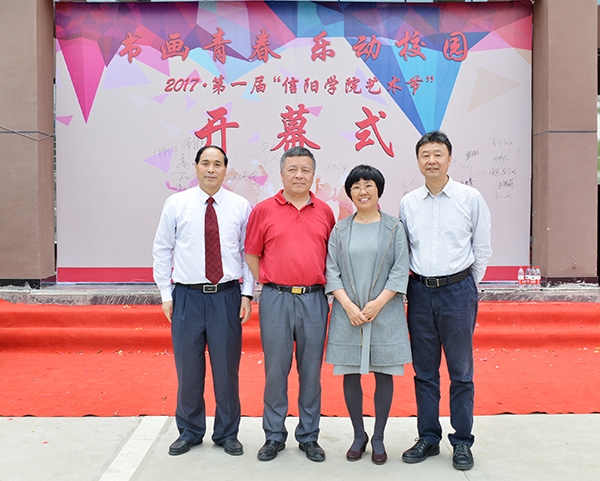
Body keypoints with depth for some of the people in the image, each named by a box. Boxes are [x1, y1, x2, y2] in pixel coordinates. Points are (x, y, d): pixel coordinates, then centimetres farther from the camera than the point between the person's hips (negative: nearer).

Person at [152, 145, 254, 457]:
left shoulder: (241, 206, 3)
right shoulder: (176, 204, 3)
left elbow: (249, 253, 7)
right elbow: (162, 251, 7)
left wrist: (247, 293, -1)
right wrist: (166, 295, 2)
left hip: (227, 296, 0)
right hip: (187, 296, 0)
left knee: (226, 369, 8)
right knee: (188, 369, 9)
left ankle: (227, 434, 26)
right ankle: (189, 432, 29)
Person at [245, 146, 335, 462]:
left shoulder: (324, 212, 9)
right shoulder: (264, 210, 3)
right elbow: (252, 254, 9)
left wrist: (325, 286, 8)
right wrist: (268, 285, 4)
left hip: (314, 299, 2)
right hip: (276, 298, -1)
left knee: (311, 370, 8)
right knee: (275, 368, 5)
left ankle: (309, 436, 23)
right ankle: (274, 436, 21)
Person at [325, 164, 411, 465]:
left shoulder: (394, 227, 4)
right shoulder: (340, 230, 8)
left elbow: (400, 270, -2)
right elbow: (332, 271, 3)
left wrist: (378, 303, -13)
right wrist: (348, 305, -10)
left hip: (385, 312, -1)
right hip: (348, 313, 1)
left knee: (384, 374, 4)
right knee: (350, 375, 5)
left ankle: (378, 438, 19)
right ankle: (358, 435, 22)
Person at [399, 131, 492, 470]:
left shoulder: (471, 198, -2)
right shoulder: (408, 203, 7)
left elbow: (482, 248, 4)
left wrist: (466, 286, 8)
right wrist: (418, 281, 11)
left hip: (458, 290, -3)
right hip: (419, 291, 3)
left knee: (461, 371, 4)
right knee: (424, 370, 10)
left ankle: (462, 442, 18)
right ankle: (428, 438, 23)